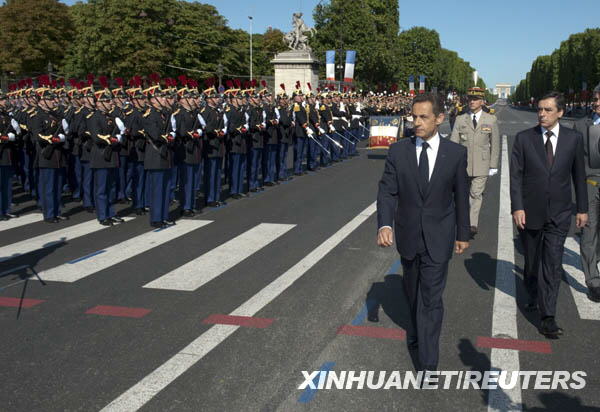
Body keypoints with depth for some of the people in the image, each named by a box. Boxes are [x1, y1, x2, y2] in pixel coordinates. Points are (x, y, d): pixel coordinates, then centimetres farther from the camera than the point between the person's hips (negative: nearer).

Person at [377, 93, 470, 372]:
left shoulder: (456, 153, -7)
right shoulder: (398, 151, -5)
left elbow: (461, 196, 1)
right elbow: (387, 191, -8)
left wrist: (463, 234, 8)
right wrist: (384, 225, -25)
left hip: (438, 238, -2)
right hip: (408, 236, 3)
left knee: (431, 298, -4)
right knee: (413, 293, 21)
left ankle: (428, 363, 2)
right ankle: (418, 329, 47)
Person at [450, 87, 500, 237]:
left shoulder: (491, 120, 2)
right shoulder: (460, 119, 4)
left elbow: (495, 144, 5)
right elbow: (453, 142, 2)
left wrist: (493, 166, 2)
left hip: (481, 165, -1)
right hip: (463, 164, 2)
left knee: (476, 194, -6)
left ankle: (472, 225, -3)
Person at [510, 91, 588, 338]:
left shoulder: (573, 139, 0)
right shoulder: (523, 139, -4)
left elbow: (579, 175, 6)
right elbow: (515, 176, -6)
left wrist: (582, 209, 7)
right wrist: (517, 207, -14)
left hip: (558, 214, 0)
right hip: (530, 211, 0)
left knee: (553, 264, -5)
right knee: (531, 260, 15)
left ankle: (548, 317, -1)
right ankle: (533, 295, 40)